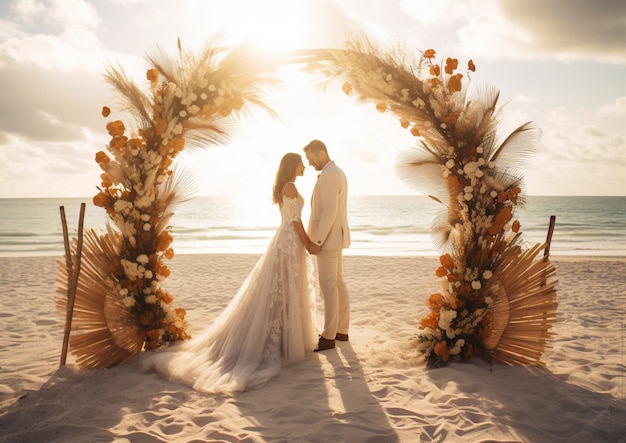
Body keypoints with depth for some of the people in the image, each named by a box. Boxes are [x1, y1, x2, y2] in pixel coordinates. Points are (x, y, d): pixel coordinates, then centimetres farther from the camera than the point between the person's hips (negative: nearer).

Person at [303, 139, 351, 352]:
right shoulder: (337, 172, 14)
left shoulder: (328, 175, -20)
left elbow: (329, 212, -26)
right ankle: (342, 330, 22)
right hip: (335, 237, 11)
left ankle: (328, 337, 4)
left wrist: (316, 241, -22)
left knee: (328, 287, -4)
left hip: (328, 238, -11)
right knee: (338, 283, 14)